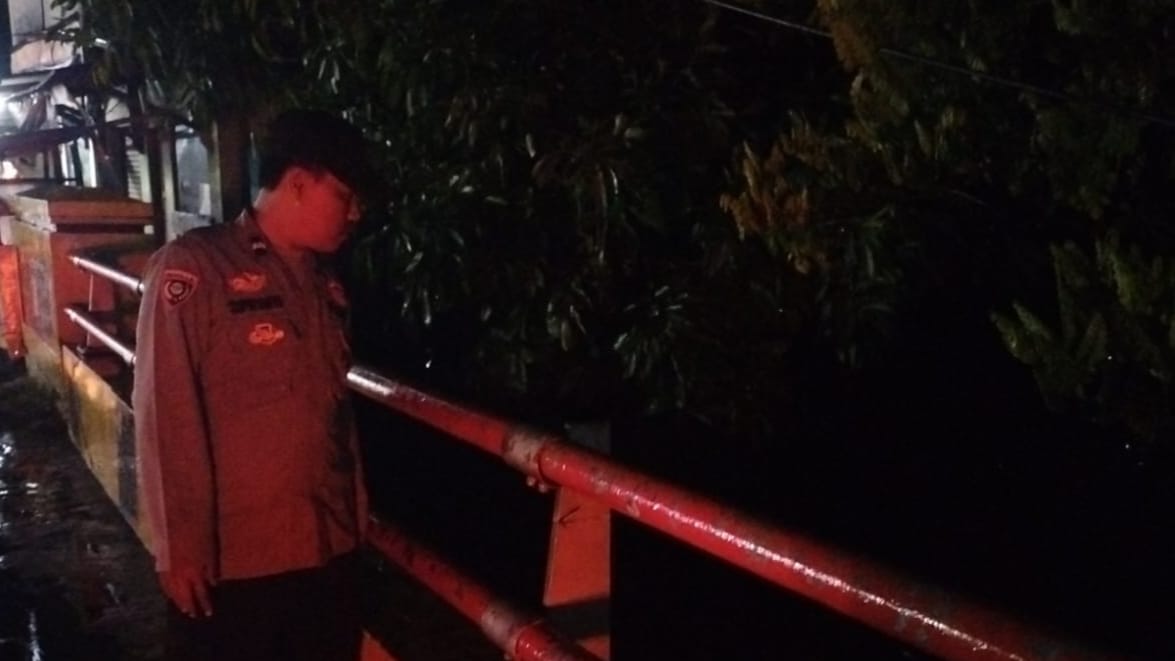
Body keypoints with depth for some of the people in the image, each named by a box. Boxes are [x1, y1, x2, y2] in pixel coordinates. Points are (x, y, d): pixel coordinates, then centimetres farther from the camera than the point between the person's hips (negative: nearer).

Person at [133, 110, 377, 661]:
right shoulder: (192, 268, -9)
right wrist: (180, 545, -11)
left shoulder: (324, 282, 12)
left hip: (328, 549, 6)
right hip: (230, 557, -6)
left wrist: (356, 516, 15)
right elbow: (165, 415, -11)